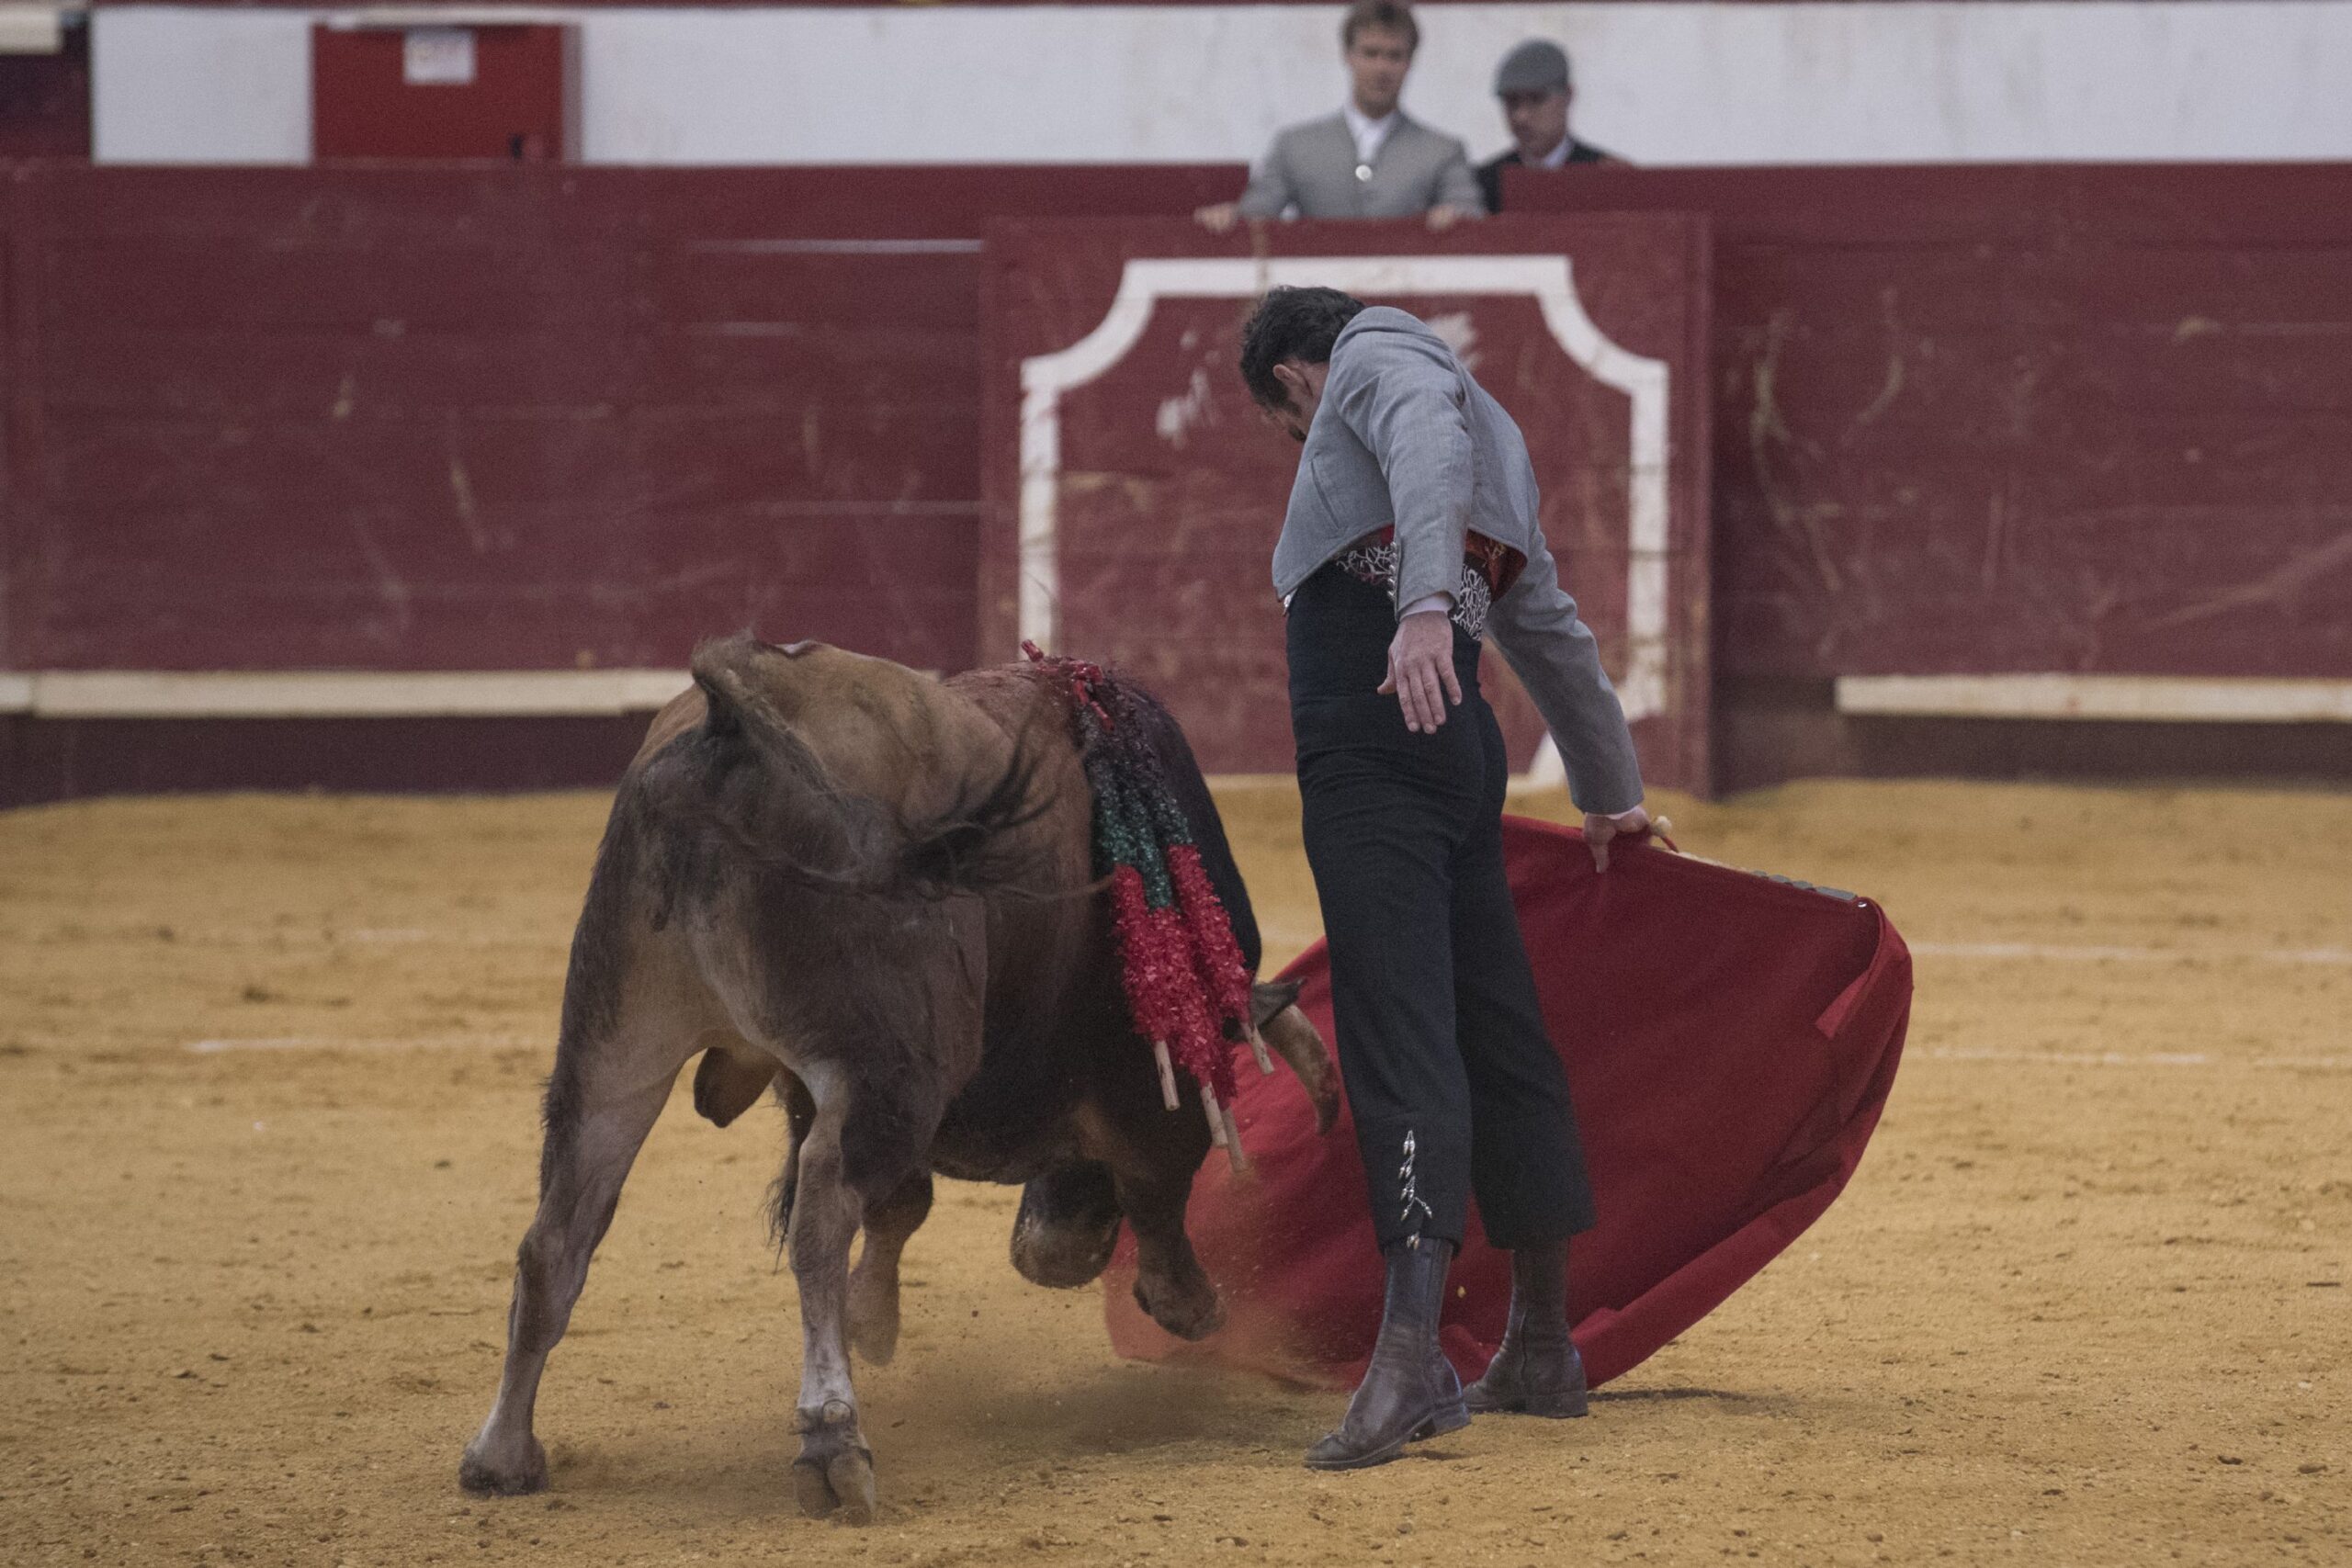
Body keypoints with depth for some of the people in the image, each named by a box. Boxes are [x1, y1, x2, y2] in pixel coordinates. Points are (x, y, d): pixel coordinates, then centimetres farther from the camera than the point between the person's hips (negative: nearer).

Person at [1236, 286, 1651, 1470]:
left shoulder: (1376, 361, 7)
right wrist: (1612, 793, 51)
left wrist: (1427, 603, -35)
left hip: (1375, 735, -9)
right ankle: (1542, 1350, 24)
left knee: (1397, 1024, -18)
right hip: (1461, 747, 9)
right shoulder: (1483, 428, 32)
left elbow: (1431, 448, -18)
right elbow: (1552, 630, 41)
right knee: (1497, 1027, 15)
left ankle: (1411, 1352, -29)